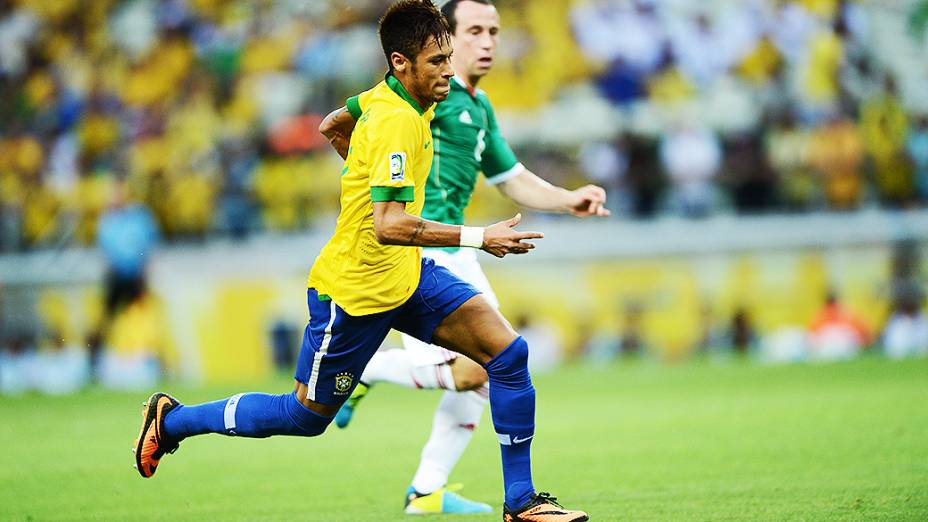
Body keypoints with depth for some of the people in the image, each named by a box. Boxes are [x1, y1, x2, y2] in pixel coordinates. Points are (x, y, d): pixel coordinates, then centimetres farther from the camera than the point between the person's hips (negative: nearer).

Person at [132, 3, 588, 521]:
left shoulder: (383, 101, 3)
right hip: (356, 289, -9)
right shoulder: (396, 122, -27)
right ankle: (172, 419, 29)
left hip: (406, 274, 9)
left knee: (509, 351, -8)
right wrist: (477, 238, -35)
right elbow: (388, 226, -36)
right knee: (306, 416, 8)